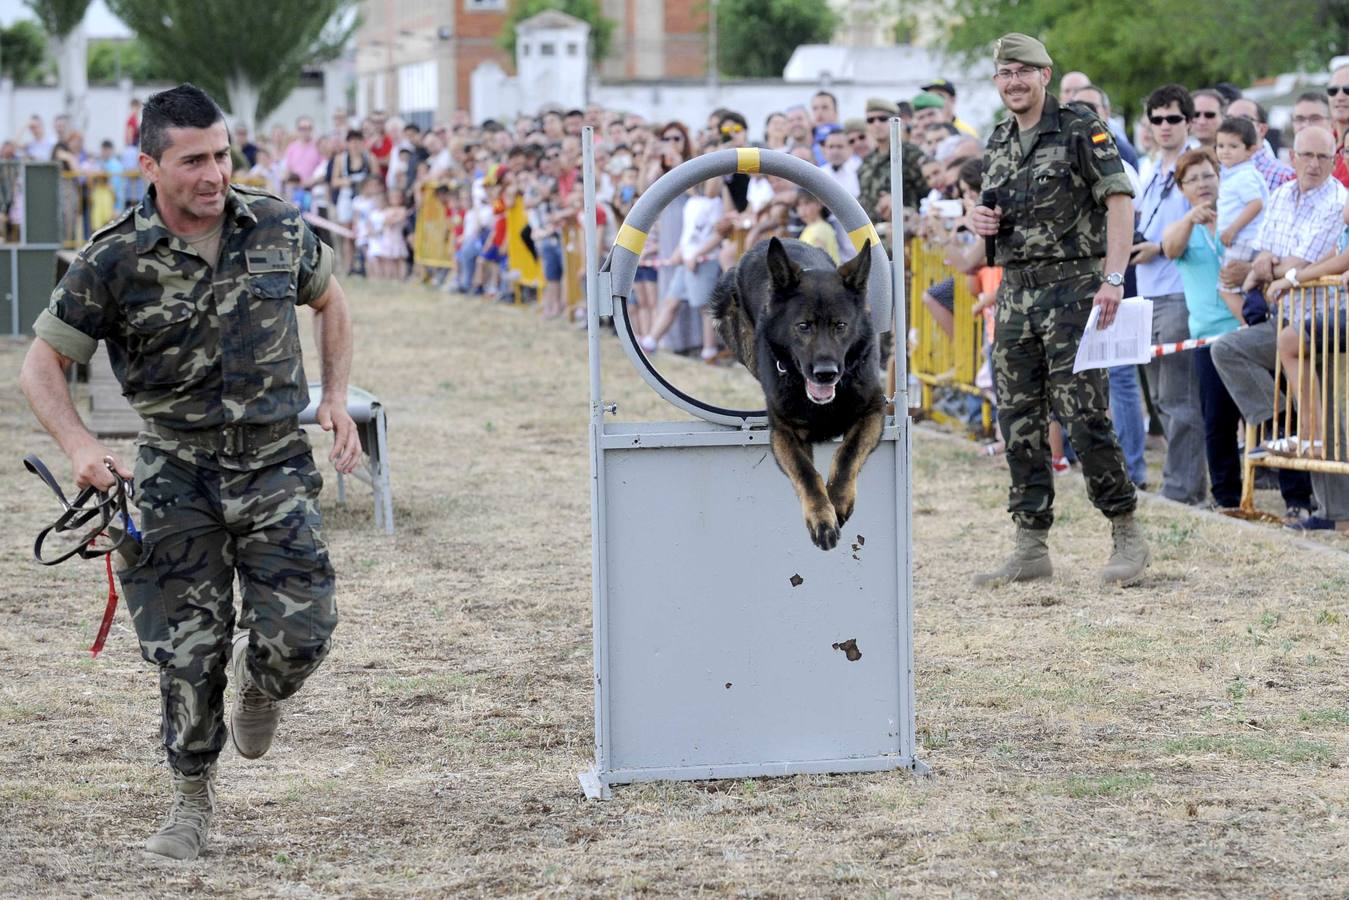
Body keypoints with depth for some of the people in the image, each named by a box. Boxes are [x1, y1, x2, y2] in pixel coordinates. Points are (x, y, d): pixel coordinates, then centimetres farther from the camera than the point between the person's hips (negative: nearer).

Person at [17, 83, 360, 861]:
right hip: (176, 470, -1)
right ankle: (194, 800, 19)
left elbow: (329, 301, 17)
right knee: (186, 652, -3)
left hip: (275, 463, 1)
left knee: (299, 636, -11)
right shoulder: (113, 262, -10)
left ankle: (256, 676, 28)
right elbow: (43, 366, -4)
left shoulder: (278, 229, -3)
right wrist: (81, 447, -20)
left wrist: (336, 400, 6)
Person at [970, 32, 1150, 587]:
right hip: (1015, 291, 7)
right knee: (1019, 424, 6)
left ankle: (1128, 535, 0)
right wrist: (979, 220, 3)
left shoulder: (1081, 131, -6)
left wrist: (1114, 279, -23)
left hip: (1072, 287, -7)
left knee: (1083, 416, -11)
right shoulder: (997, 145, 15)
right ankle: (1031, 550, 11)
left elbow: (1119, 201, -13)